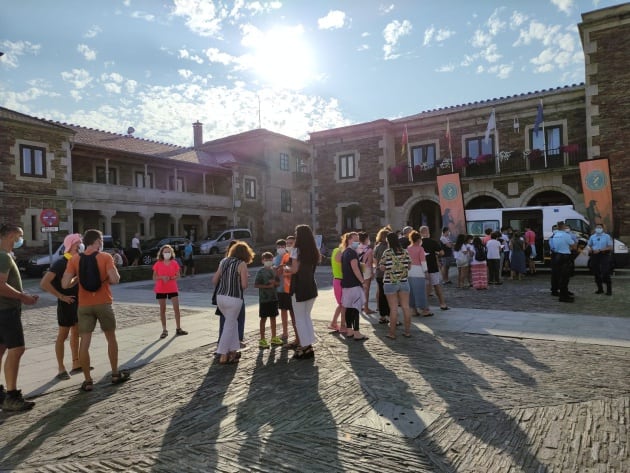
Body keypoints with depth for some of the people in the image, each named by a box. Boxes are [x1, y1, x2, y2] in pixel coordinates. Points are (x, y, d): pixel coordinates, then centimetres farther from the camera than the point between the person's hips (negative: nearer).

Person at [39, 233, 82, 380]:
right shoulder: (60, 263, -15)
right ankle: (61, 368, 10)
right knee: (63, 335, 1)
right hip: (66, 303, -7)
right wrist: (61, 296, -19)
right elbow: (44, 283, -22)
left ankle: (76, 364, 23)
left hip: (79, 302, 7)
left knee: (76, 333, 13)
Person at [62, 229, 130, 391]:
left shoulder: (74, 259, 0)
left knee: (84, 342, 4)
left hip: (84, 305, 2)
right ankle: (115, 374, 23)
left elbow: (65, 284, -7)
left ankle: (88, 380, 7)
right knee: (111, 338, 14)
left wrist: (78, 278, 12)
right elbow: (115, 279, -17)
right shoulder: (106, 257, -7)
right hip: (104, 303, -1)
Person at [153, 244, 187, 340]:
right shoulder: (158, 264, -1)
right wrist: (162, 277, -18)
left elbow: (178, 275, 2)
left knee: (176, 308, -2)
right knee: (162, 309, 6)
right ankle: (164, 330, 15)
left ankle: (178, 329, 8)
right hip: (161, 289, 0)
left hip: (173, 289, 1)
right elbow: (154, 277, 1)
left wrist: (170, 278, -17)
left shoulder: (174, 263, 1)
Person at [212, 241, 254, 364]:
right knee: (229, 326, 4)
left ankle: (233, 351, 24)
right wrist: (245, 276, 9)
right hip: (234, 299, -6)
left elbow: (214, 280, 10)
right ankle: (223, 356, 7)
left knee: (233, 323, 20)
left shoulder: (224, 261, 11)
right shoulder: (242, 264, -6)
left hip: (220, 297, 6)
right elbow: (244, 285, -11)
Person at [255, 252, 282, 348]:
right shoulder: (261, 272, -8)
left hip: (273, 298, 6)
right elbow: (256, 285, -13)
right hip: (264, 299, -6)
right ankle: (262, 340, 8)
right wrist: (267, 286, -19)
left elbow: (278, 283, 13)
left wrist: (274, 282, -9)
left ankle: (274, 338, 23)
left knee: (273, 317, 13)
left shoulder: (274, 271, 8)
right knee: (263, 318, 1)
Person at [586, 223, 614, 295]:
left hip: (604, 255, -4)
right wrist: (589, 248, -2)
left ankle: (609, 290, -1)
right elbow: (588, 245, 22)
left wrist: (600, 250, -17)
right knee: (596, 273, 8)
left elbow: (610, 247, -6)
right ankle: (600, 289, 20)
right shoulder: (592, 237, 13)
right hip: (594, 256, 4)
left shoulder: (607, 236, 0)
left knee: (605, 273, -10)